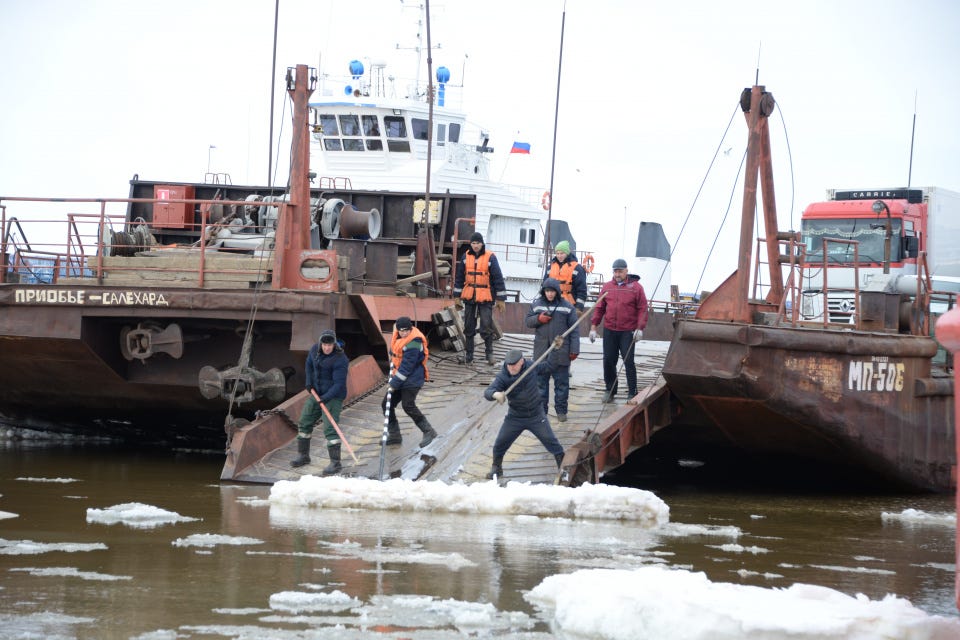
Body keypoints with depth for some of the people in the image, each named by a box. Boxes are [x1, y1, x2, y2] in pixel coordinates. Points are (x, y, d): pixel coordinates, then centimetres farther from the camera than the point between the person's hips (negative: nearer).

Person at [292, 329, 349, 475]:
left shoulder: (340, 360, -23)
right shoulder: (315, 349, -1)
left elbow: (339, 383, -24)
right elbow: (309, 364, 19)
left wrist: (326, 397, -33)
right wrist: (309, 381, 6)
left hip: (333, 396, -8)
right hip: (316, 393, 8)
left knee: (329, 428, -17)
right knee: (304, 423, 13)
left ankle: (335, 463, -15)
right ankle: (303, 455, 29)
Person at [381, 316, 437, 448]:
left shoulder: (413, 344, -24)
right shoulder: (398, 335, 3)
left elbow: (406, 367, -25)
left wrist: (394, 383, -22)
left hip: (412, 379, -10)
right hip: (399, 377, 10)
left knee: (408, 406, -19)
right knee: (387, 404, 8)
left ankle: (428, 432, -8)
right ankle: (394, 435, 18)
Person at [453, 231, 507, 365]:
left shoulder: (490, 257, -5)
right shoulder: (466, 257, 6)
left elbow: (498, 278, -3)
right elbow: (459, 277, 13)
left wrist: (501, 299, -4)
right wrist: (457, 297, 11)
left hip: (485, 297, -4)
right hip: (469, 297, 4)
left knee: (486, 326, -7)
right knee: (469, 327, 7)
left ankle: (489, 353, 7)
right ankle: (469, 354, 15)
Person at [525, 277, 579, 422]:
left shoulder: (567, 307, -4)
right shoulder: (537, 304, 3)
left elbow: (574, 330, -2)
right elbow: (528, 321, 10)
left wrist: (574, 350, -5)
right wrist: (538, 319, -11)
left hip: (561, 352, -2)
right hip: (541, 351, 2)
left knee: (562, 382, 5)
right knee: (540, 380, 9)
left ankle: (561, 410, 15)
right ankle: (541, 408, 19)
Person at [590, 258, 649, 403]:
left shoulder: (635, 287, -1)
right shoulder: (607, 287, 8)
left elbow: (642, 309, -3)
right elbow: (599, 308, 11)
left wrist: (639, 328, -12)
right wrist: (594, 327, 7)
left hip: (628, 331, -4)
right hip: (609, 331, 4)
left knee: (628, 361, -3)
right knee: (608, 361, 7)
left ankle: (632, 392, 4)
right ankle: (610, 390, 19)